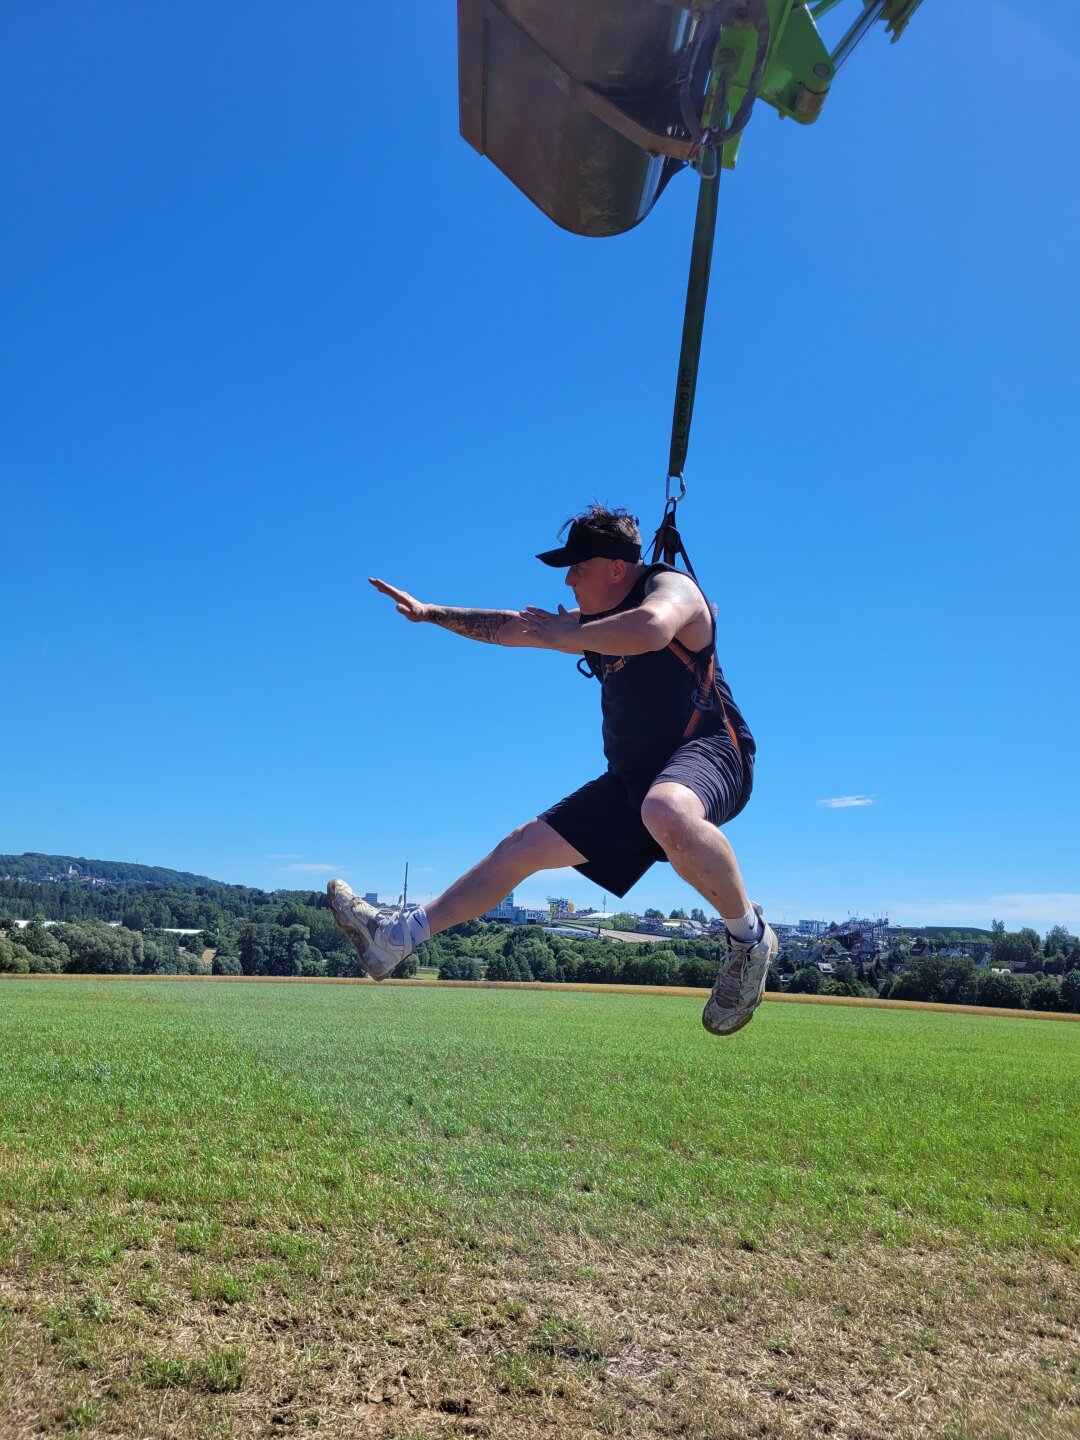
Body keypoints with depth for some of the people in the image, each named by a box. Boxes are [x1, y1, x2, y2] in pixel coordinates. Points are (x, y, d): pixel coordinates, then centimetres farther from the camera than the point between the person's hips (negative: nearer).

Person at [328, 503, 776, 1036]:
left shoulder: (671, 586, -8)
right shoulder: (594, 621, 18)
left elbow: (650, 630, -33)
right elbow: (511, 627, 28)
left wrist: (565, 636, -19)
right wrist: (431, 613, 26)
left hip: (707, 752, -8)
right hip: (633, 776, 8)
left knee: (666, 811, -43)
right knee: (522, 847, 6)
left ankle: (749, 936, -21)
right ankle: (397, 936, 14)